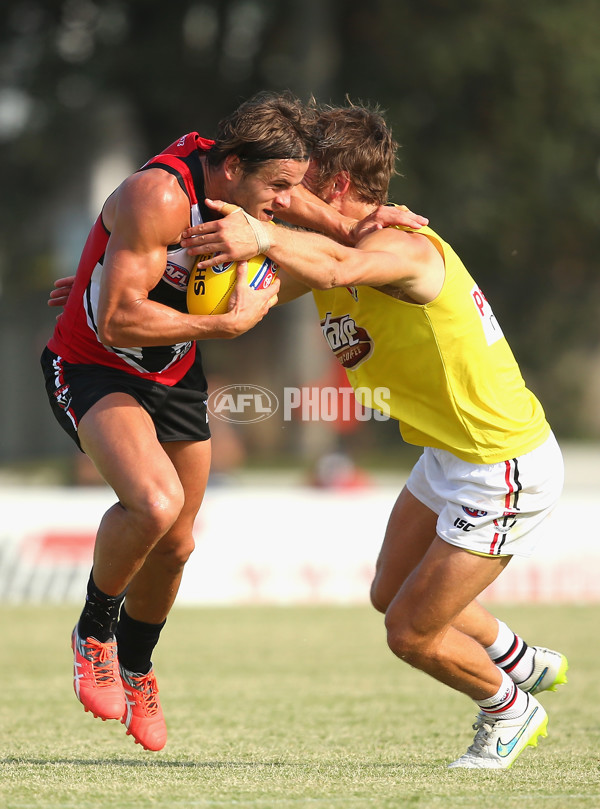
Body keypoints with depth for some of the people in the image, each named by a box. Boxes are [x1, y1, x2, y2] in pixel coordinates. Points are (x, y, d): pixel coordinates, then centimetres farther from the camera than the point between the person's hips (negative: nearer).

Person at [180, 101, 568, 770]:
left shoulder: (404, 248, -27)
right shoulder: (326, 246, 1)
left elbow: (338, 270, -49)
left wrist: (263, 237, -66)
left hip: (505, 469, -10)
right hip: (448, 456, 10)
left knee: (411, 634, -2)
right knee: (390, 597, 23)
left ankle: (510, 709, 27)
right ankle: (526, 663, 45)